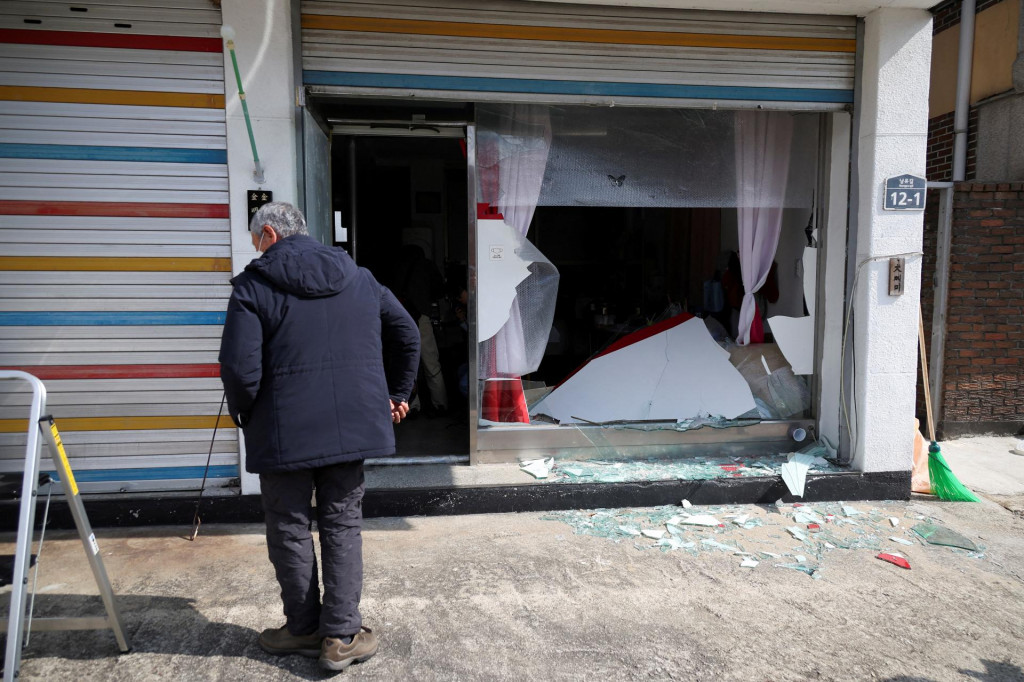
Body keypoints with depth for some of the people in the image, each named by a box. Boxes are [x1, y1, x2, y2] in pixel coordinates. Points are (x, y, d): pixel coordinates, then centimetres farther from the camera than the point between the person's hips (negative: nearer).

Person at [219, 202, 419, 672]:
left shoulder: (254, 285, -7)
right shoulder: (358, 277, 9)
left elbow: (240, 368, -16)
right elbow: (408, 335, 13)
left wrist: (244, 415, 4)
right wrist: (396, 393, 22)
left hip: (285, 432, -4)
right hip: (350, 426, 4)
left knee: (290, 531, 13)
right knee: (343, 527, 13)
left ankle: (304, 629, 27)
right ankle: (342, 636, 16)